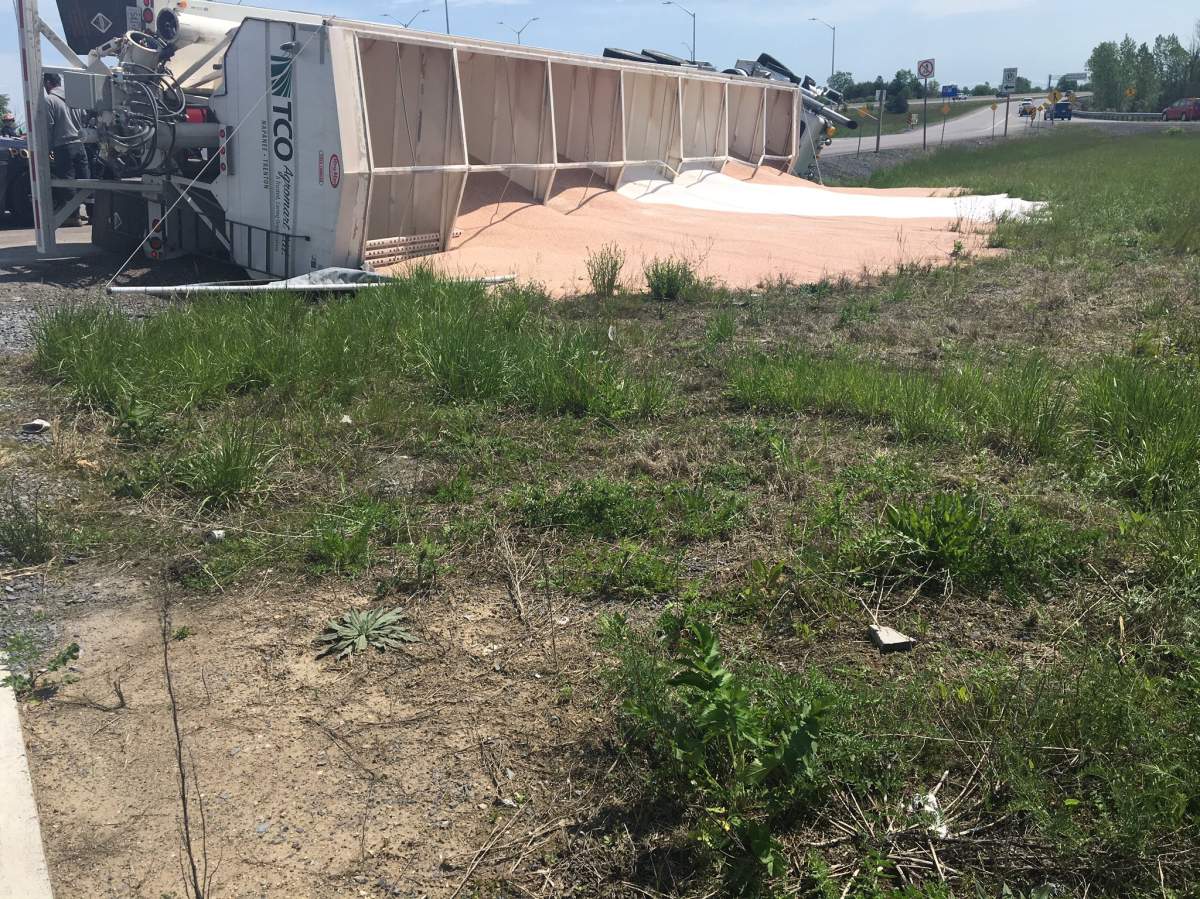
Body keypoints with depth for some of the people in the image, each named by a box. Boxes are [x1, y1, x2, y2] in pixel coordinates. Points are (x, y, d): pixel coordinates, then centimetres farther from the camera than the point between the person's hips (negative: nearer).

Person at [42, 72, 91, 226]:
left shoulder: (48, 100, -6)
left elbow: (48, 127, -8)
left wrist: (48, 149, -2)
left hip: (63, 147, -6)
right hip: (78, 144, 6)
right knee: (85, 180, 6)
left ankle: (74, 215, -4)